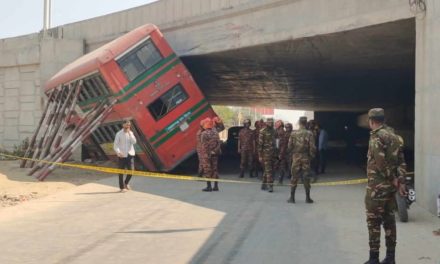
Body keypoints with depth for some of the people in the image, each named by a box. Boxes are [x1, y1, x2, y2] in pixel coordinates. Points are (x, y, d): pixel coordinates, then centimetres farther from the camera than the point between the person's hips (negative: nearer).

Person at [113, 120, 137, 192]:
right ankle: (122, 187, 14)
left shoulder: (131, 133, 7)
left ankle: (126, 183, 24)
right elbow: (115, 145, -6)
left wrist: (129, 133, -12)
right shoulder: (119, 134, -3)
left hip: (130, 154, 3)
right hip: (121, 155, -3)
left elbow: (134, 142, -8)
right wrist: (118, 152, -23)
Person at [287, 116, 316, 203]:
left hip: (296, 158, 1)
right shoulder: (309, 134, -8)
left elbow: (289, 147, -1)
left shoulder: (293, 133, -4)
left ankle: (292, 198, 8)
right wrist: (312, 156, 6)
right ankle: (307, 198, 11)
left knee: (294, 178, 7)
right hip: (306, 158, -1)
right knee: (306, 178, 7)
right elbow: (312, 147, -9)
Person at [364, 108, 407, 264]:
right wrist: (400, 181, 8)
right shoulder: (393, 136, 13)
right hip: (391, 185, 8)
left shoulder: (376, 136, -13)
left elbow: (380, 161, -21)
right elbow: (400, 161, 11)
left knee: (374, 221, -2)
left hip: (377, 185, -8)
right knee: (389, 219, 12)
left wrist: (393, 179, -12)